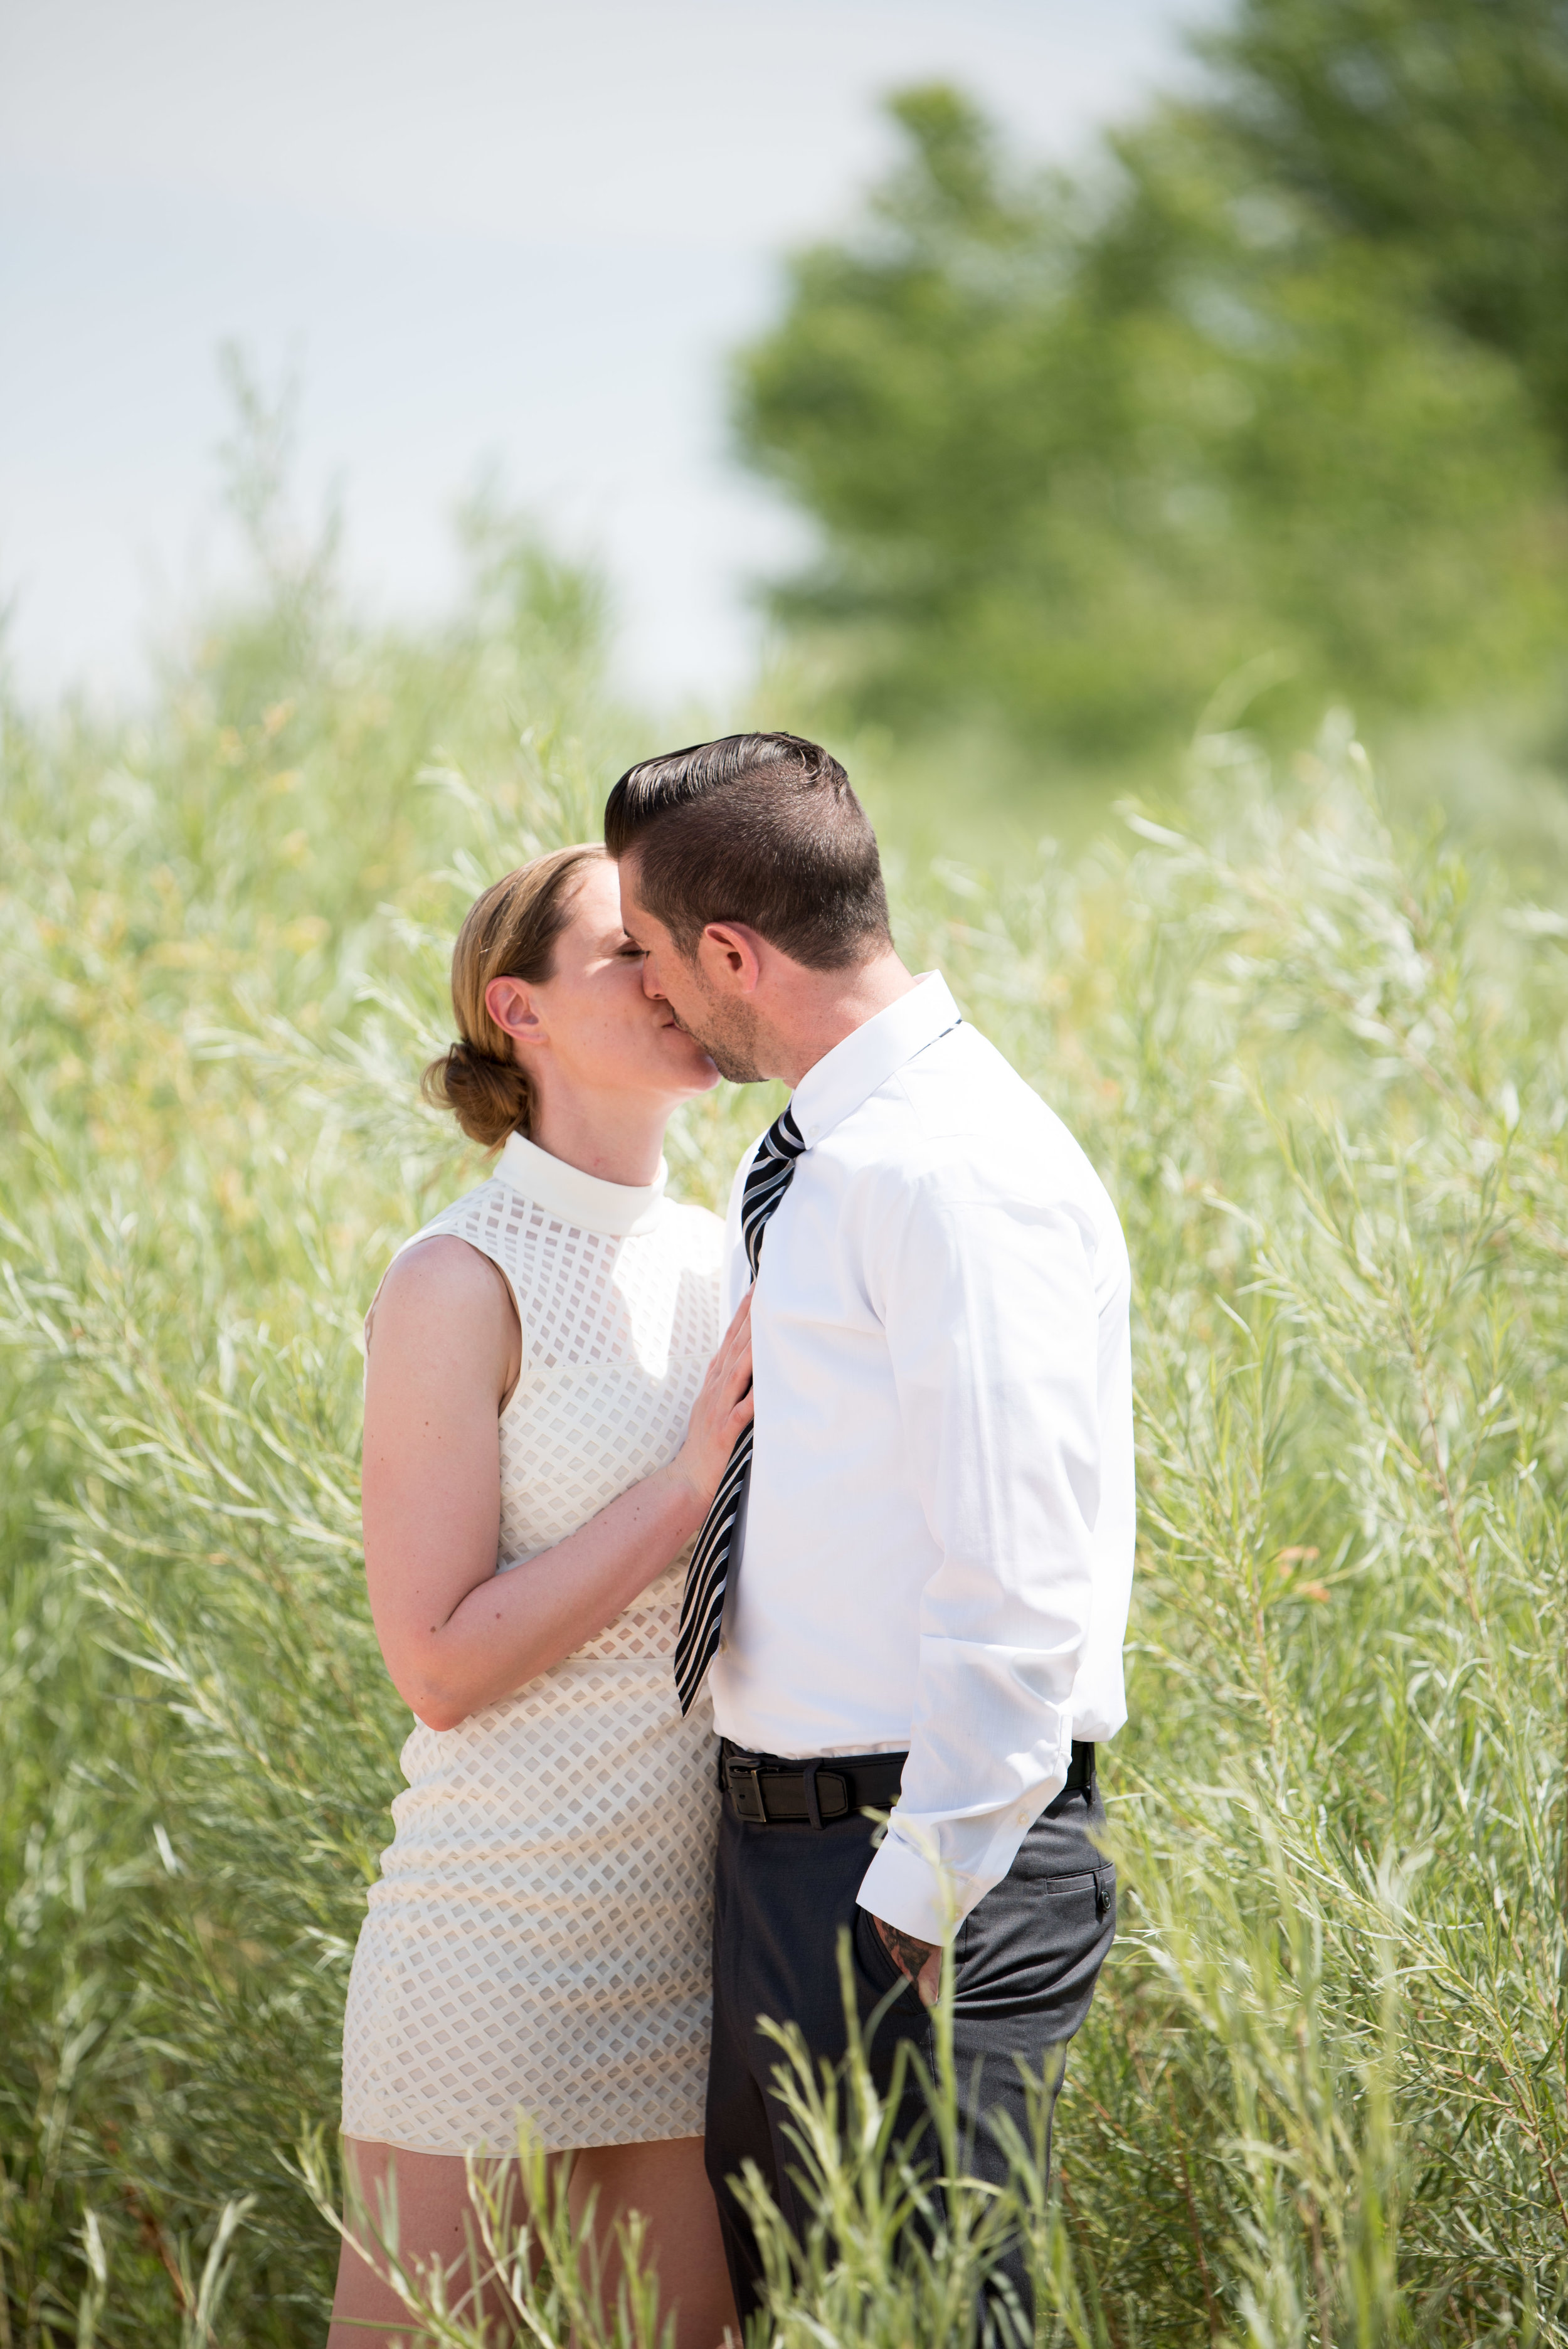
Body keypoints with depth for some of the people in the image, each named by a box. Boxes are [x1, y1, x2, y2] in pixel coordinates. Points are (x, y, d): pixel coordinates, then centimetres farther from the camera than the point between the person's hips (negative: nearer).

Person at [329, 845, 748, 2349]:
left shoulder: (721, 1263, 10)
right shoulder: (460, 1283, -10)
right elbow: (440, 1663, -15)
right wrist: (690, 1479, -15)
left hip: (701, 1926, 6)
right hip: (508, 1928, -6)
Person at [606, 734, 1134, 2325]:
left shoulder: (956, 1174, -18)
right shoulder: (802, 1167, 12)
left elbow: (1015, 1597, -22)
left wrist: (917, 1913, -20)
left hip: (920, 1862, -10)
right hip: (778, 1838, 10)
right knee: (762, 2281, 17)